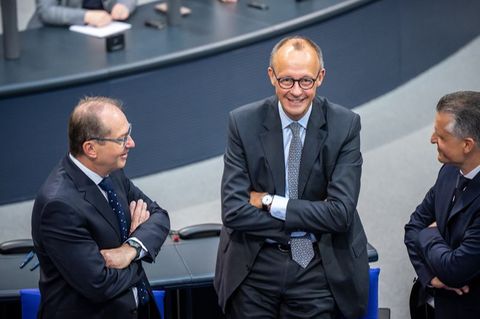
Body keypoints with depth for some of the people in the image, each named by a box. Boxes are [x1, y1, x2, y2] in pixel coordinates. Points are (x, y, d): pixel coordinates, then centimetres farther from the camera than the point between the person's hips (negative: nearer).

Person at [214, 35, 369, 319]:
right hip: (254, 268, 0)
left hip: (319, 268, 0)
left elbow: (341, 212, -15)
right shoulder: (243, 123, -6)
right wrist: (309, 222, -15)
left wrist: (270, 202, -14)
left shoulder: (344, 125, -7)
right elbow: (234, 212, -13)